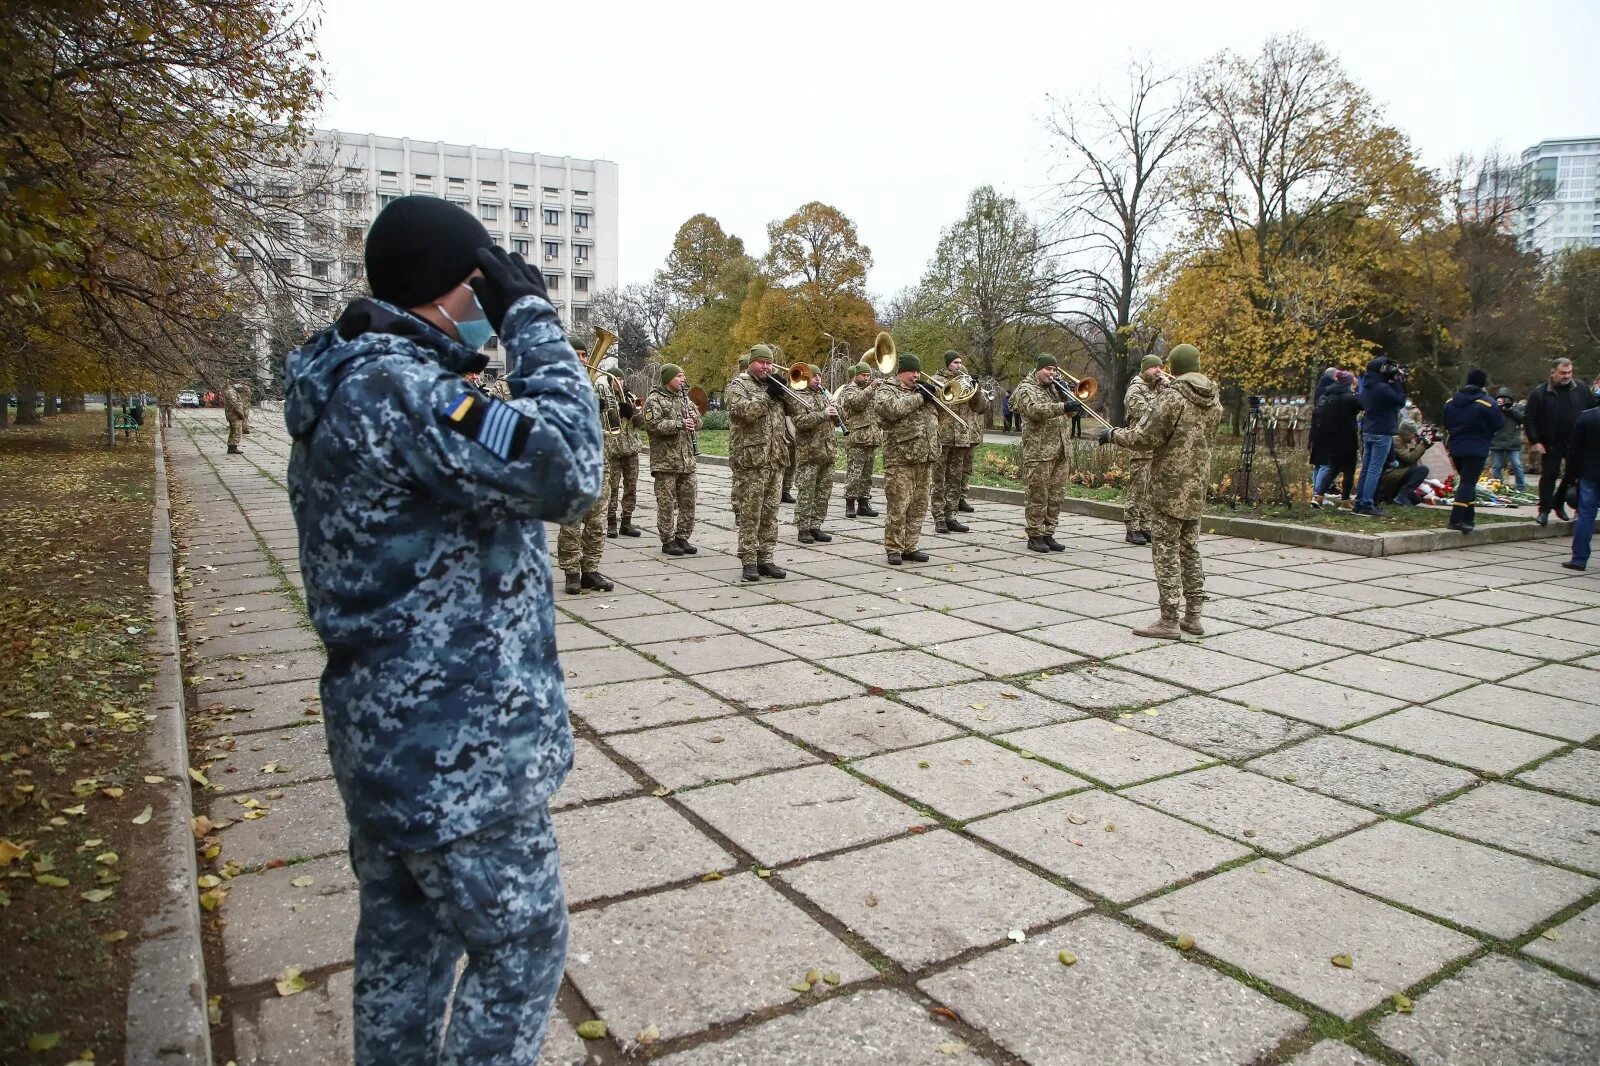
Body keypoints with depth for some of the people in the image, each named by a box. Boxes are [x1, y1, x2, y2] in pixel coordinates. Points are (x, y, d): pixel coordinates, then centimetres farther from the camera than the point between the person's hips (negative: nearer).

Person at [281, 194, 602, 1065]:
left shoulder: (345, 381, 9)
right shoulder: (394, 383, -23)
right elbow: (566, 472, -30)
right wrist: (533, 320, -21)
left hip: (387, 733, 10)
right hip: (457, 749, -10)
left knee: (403, 933, 24)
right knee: (521, 946, 8)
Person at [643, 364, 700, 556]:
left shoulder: (685, 398, 17)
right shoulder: (654, 399, -4)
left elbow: (697, 422, 21)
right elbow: (653, 424, -17)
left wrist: (693, 419, -3)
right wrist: (679, 424, -21)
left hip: (687, 460, 7)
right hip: (665, 460, -7)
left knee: (688, 501, 8)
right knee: (666, 502, -2)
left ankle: (683, 537, 18)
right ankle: (668, 540, 6)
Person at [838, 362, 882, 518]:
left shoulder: (868, 390, 23)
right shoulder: (849, 390, 0)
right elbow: (857, 402, -20)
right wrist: (871, 388, -19)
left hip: (872, 439, 7)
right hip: (856, 440, -7)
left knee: (867, 474, 9)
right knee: (854, 474, -8)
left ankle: (863, 503, 14)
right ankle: (850, 504, -4)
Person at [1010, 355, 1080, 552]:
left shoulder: (1054, 388, 19)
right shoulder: (1026, 389, -3)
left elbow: (1070, 408, 19)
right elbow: (1035, 410, -22)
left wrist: (1066, 394, 1)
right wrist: (1062, 407, -33)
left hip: (1060, 451, 7)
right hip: (1038, 452, -7)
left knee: (1056, 497, 8)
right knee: (1038, 497, -4)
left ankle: (1048, 534, 15)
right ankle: (1035, 537, 4)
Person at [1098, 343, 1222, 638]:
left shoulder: (1172, 396, -15)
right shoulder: (1213, 400, 8)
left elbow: (1147, 438, -16)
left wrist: (1113, 434, -2)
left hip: (1170, 484, -7)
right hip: (1197, 484, 8)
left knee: (1166, 550, -3)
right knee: (1190, 549, 15)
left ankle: (1169, 620, -2)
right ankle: (1193, 616, 20)